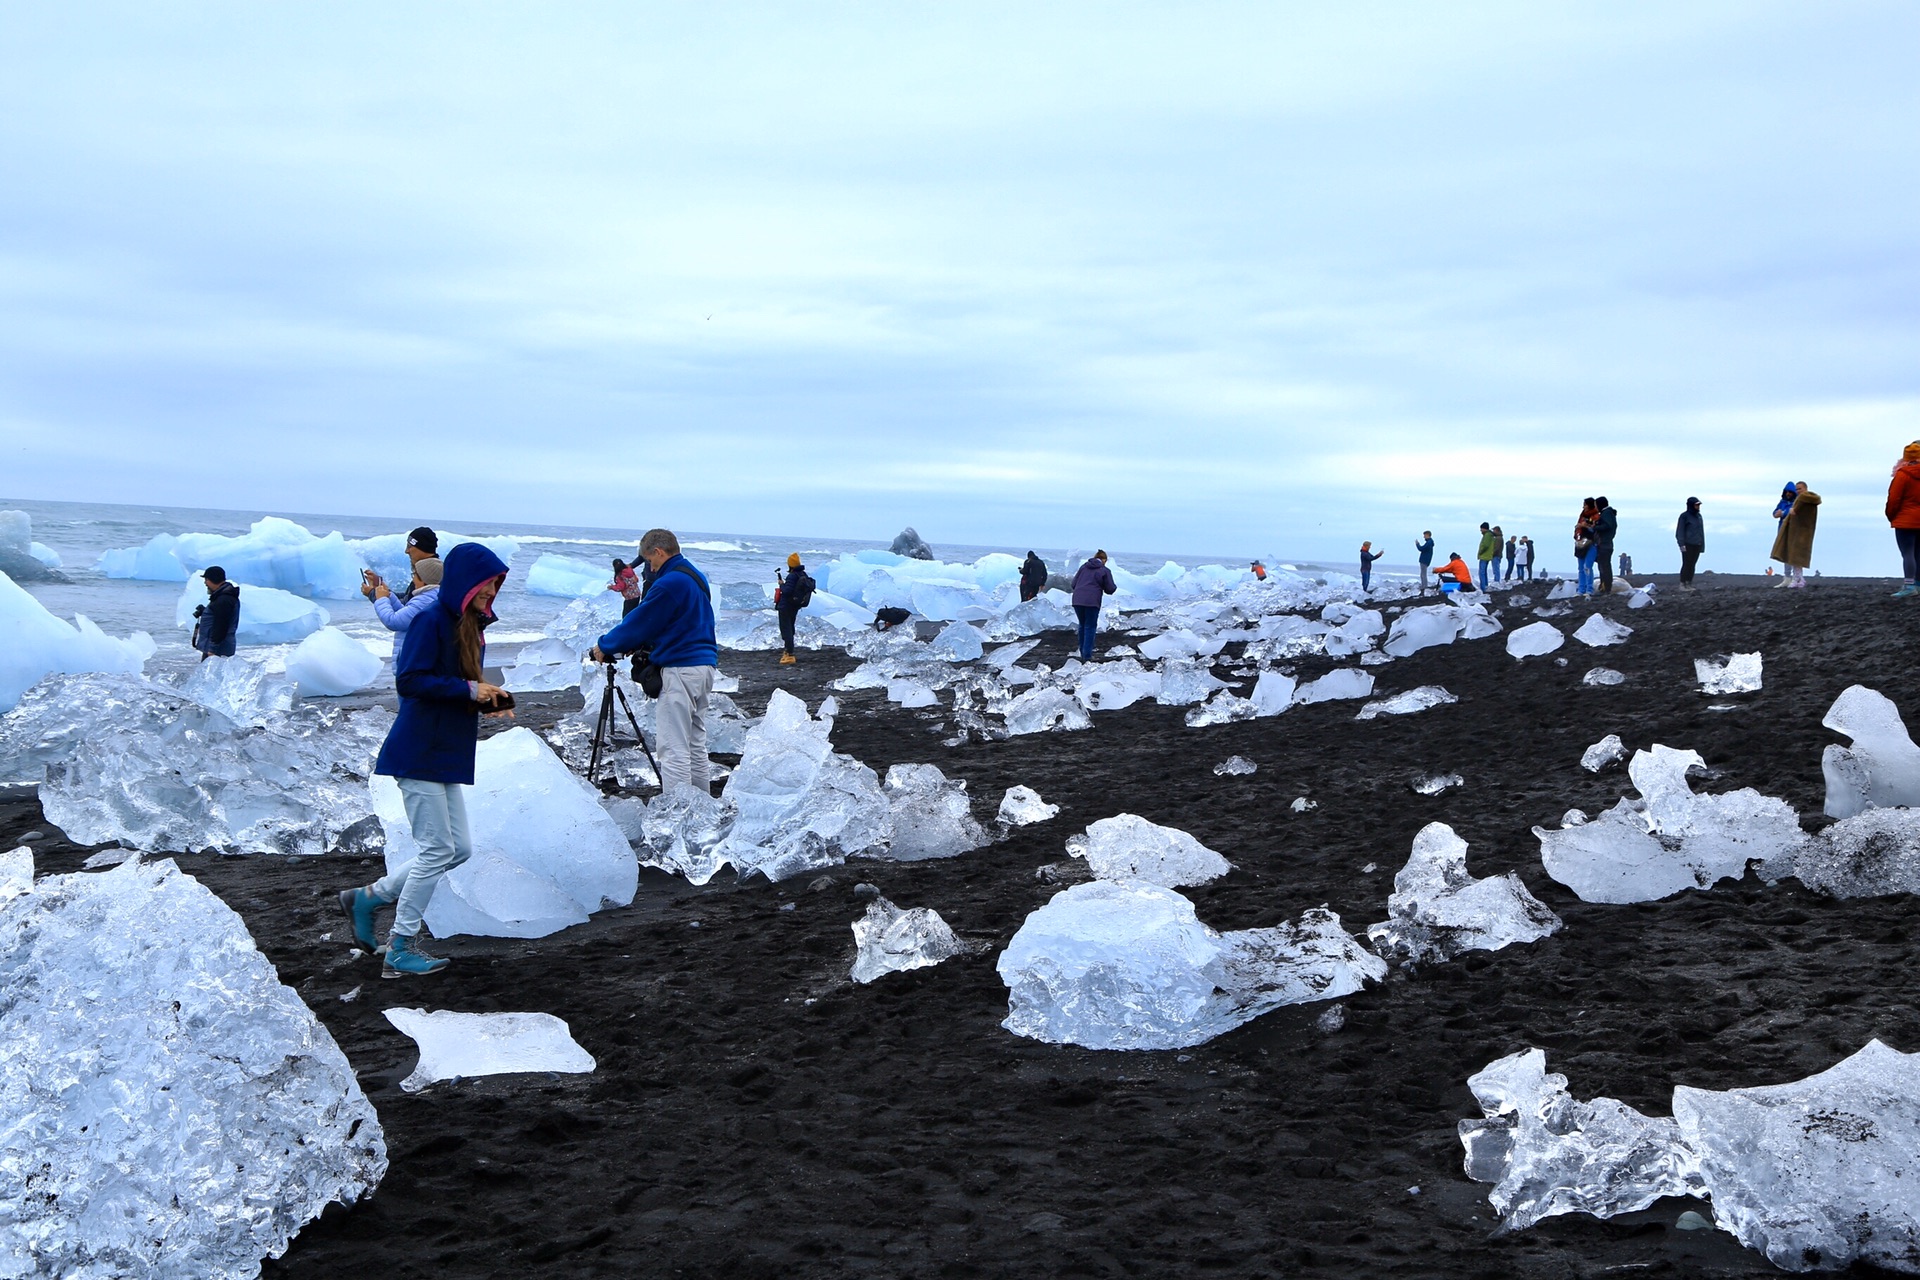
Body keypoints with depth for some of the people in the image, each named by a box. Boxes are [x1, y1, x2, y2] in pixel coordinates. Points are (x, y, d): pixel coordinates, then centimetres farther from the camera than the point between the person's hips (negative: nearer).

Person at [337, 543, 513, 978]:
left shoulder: (469, 626, 14)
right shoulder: (431, 620, -13)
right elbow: (410, 680, -21)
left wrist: (488, 699, 1)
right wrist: (469, 689, -21)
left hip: (447, 755, 9)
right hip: (420, 753, -9)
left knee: (459, 848, 10)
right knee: (438, 849, -5)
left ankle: (367, 897, 23)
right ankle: (400, 950, 7)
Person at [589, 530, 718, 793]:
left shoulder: (670, 582, -14)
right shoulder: (697, 577, 16)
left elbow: (639, 623, -9)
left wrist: (605, 647, 5)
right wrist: (636, 645, 16)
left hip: (680, 669, -10)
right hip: (705, 665, 10)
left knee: (674, 748, -8)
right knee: (696, 743, 16)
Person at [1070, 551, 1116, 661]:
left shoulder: (1084, 567, 14)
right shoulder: (1105, 571, 1)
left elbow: (1073, 583, 16)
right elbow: (1110, 589, 1)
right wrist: (1114, 587, 23)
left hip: (1077, 600, 4)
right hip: (1092, 602, -4)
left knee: (1082, 626, 19)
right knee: (1090, 627, 4)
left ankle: (1083, 653, 23)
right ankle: (1087, 656, -1)